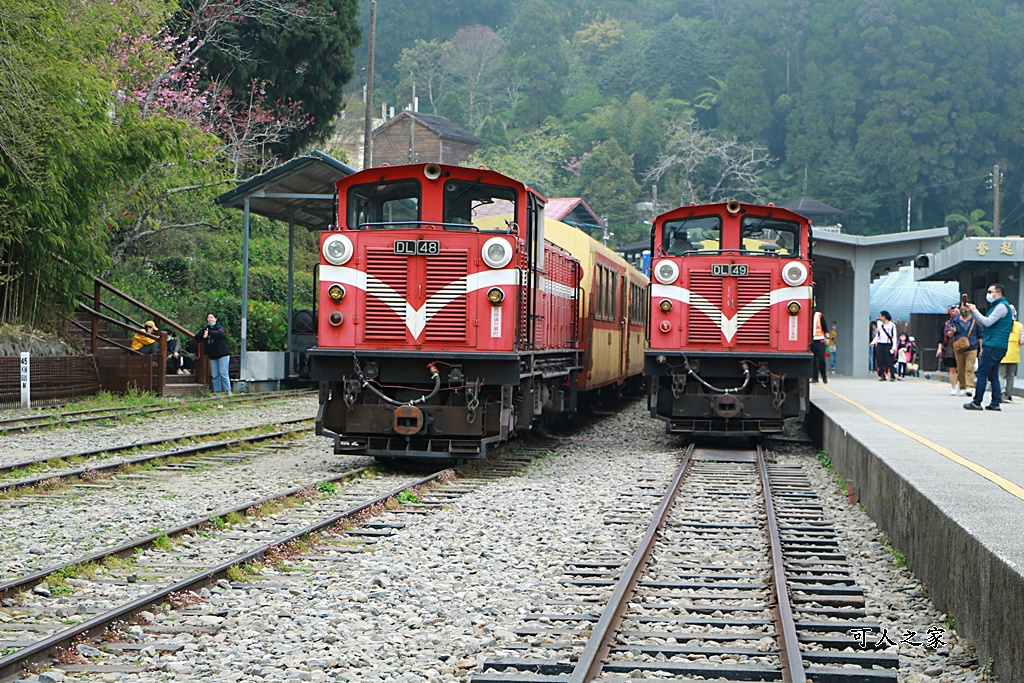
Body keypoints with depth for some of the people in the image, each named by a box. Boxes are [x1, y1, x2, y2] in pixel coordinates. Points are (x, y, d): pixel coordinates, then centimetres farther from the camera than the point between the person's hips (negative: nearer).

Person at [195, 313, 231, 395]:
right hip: (212, 355, 5)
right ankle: (216, 391, 6)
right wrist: (203, 336, -10)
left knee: (223, 373, -9)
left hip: (222, 354, -5)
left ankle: (228, 391, -5)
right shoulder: (205, 329, 15)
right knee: (214, 375, 3)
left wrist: (209, 333, -25)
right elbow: (197, 337, 11)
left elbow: (220, 333, -25)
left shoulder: (219, 327, -2)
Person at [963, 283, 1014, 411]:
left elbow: (987, 322, -16)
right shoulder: (997, 306, 22)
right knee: (993, 375, 9)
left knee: (982, 373, -9)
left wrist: (975, 311, -6)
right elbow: (983, 324, 21)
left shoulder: (1002, 306, -10)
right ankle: (996, 403, 8)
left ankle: (976, 403, -9)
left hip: (993, 347, -10)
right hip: (996, 347, 10)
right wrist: (972, 312, 13)